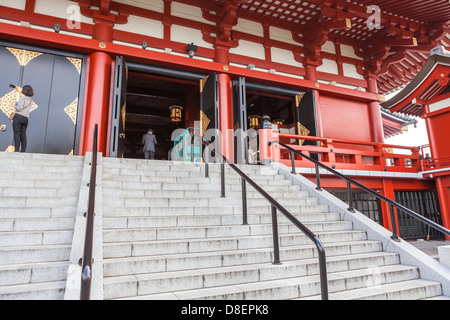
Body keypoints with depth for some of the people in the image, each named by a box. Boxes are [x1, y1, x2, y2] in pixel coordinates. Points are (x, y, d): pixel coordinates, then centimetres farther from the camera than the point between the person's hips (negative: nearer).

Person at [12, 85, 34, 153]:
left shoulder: (22, 98, -6)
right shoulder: (31, 100, 14)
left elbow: (19, 108, -14)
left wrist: (16, 105, 6)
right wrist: (19, 92, 43)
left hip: (18, 117, -6)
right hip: (25, 118, 6)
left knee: (17, 133, -6)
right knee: (23, 134, 6)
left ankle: (17, 149, -12)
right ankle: (23, 150, 3)